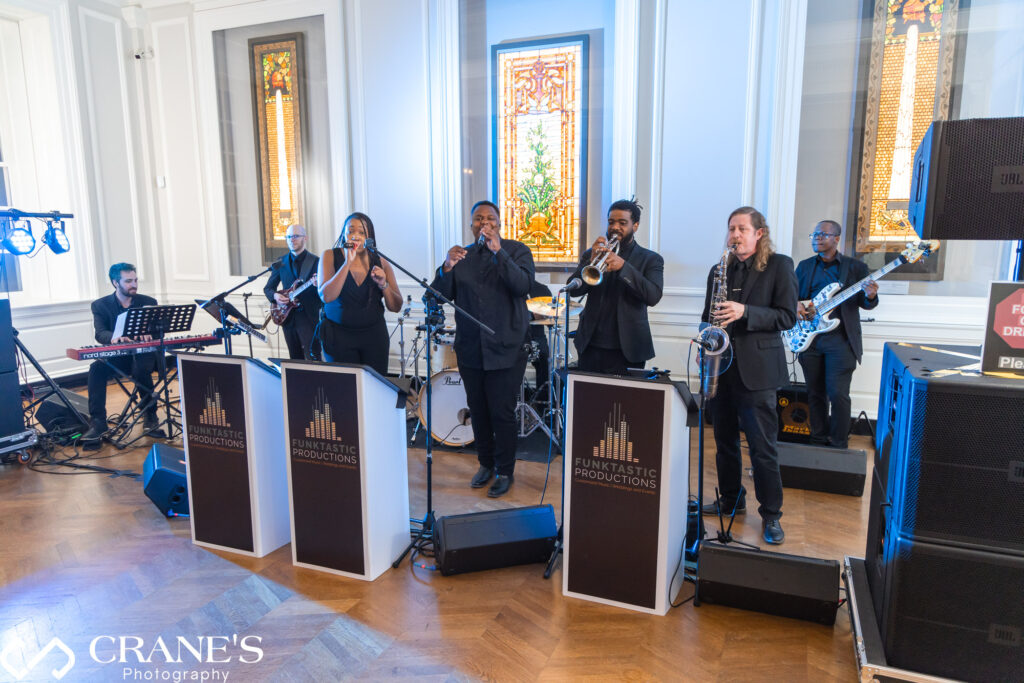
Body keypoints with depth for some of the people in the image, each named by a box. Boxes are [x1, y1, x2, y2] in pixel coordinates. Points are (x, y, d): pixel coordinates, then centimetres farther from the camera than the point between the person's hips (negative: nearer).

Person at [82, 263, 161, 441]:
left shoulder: (148, 302, 7)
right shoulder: (100, 305, 5)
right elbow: (100, 333, -11)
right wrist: (113, 337, -36)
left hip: (143, 355, -1)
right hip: (116, 356, 1)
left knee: (141, 368, -34)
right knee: (97, 368, -29)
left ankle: (150, 416, -16)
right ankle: (97, 422, -24)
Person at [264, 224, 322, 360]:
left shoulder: (316, 262, -2)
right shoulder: (281, 263, 10)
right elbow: (268, 288, 16)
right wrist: (275, 295, -6)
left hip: (309, 317, -4)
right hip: (287, 317, 5)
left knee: (312, 359, -10)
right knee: (295, 360, 11)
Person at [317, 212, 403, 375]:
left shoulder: (380, 263, 1)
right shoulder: (330, 256, -3)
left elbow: (396, 307, 1)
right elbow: (326, 297, -18)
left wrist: (383, 285, -17)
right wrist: (347, 263, -21)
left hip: (374, 335, 2)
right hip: (338, 335, -1)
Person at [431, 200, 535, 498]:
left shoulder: (517, 250, -1)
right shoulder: (462, 255, 9)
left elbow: (523, 286, -19)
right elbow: (441, 296, 0)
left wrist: (498, 252, -27)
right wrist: (447, 268, -18)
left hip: (505, 350, -4)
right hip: (470, 349, 4)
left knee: (502, 413, 0)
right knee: (478, 411, 14)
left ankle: (505, 471, 18)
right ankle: (486, 464, 33)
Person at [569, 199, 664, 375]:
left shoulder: (651, 260, 3)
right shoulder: (591, 254, 10)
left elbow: (653, 296, -13)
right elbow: (574, 290, 0)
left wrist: (623, 266, -24)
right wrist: (592, 261, -17)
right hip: (591, 347, 2)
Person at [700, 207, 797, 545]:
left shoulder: (779, 265, -2)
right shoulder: (720, 269, 12)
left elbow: (787, 316, -8)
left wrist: (745, 312, -21)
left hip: (757, 368, -5)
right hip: (721, 365, 5)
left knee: (763, 447, -1)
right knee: (724, 439, 14)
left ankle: (771, 514, 13)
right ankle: (730, 500, 30)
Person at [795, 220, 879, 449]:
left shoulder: (855, 267, 5)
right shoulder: (804, 266, 14)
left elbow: (864, 303, 3)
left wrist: (870, 296, -20)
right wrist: (795, 304, -8)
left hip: (840, 338, -3)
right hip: (809, 337, 3)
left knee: (838, 394, -8)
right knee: (815, 393, 9)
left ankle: (839, 445, 5)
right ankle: (818, 440, 21)